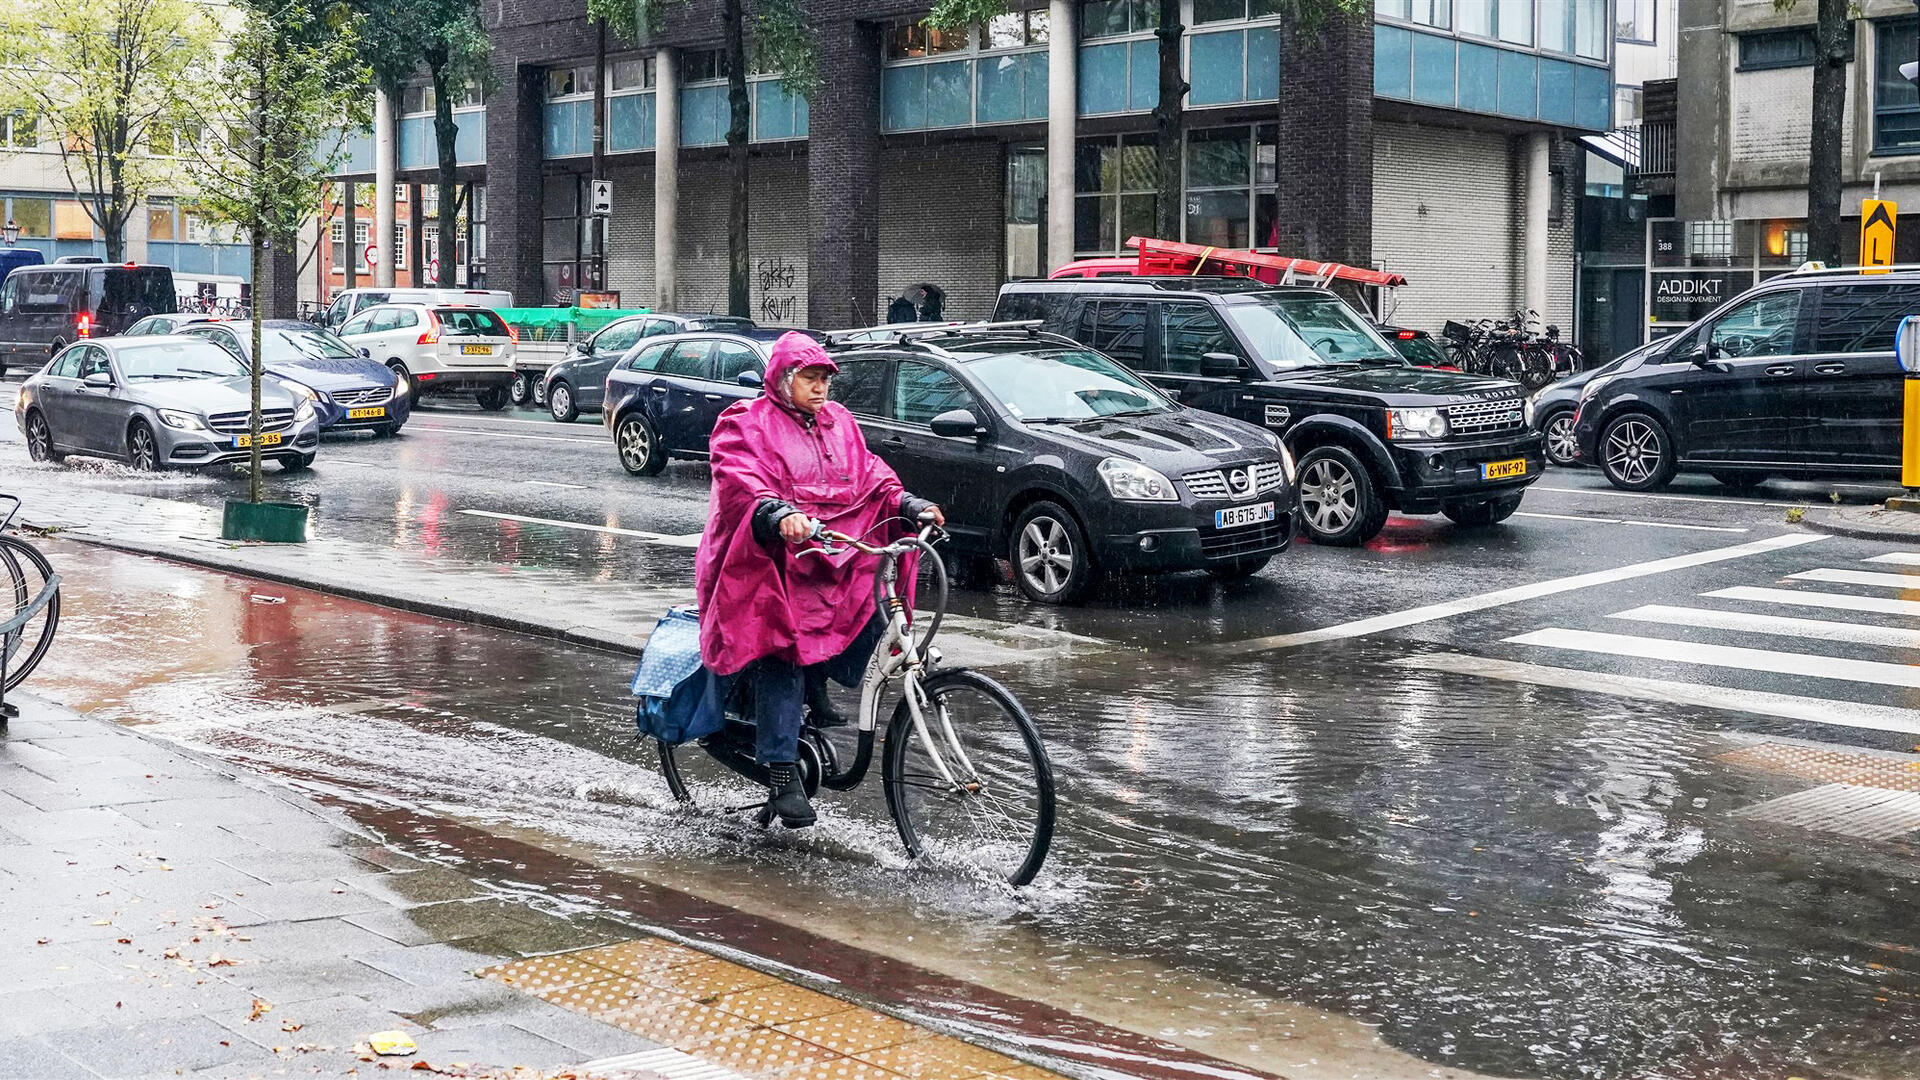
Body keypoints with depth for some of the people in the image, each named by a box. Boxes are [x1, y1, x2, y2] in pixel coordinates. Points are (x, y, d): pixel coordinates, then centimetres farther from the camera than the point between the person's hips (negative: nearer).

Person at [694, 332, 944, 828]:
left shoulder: (839, 423, 18)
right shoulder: (747, 424, -1)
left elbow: (870, 476, 12)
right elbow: (741, 484, -18)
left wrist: (909, 504, -8)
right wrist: (780, 516, -37)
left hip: (829, 559, 6)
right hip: (770, 560, -5)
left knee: (874, 609, -18)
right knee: (781, 656, -15)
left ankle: (815, 681, 7)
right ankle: (781, 775, -11)